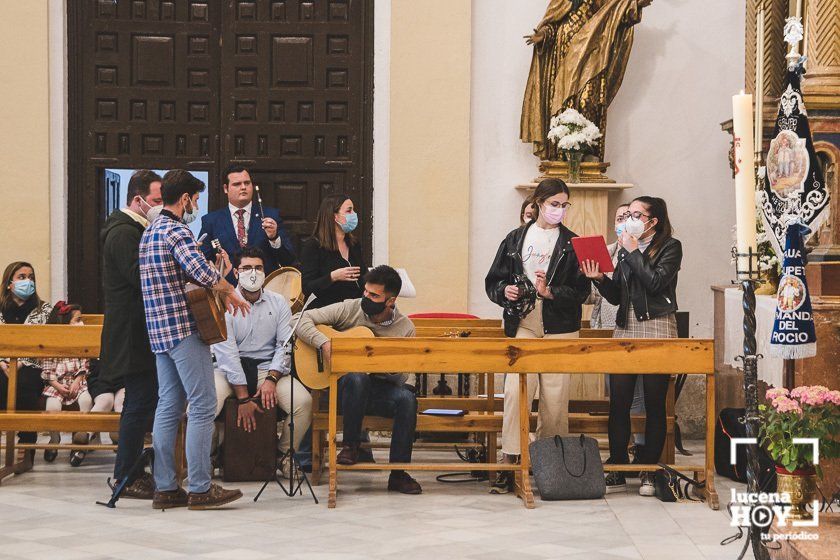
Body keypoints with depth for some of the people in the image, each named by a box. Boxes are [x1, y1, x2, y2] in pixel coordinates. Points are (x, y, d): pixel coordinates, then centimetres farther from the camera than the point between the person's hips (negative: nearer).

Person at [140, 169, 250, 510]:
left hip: (160, 331, 10)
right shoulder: (177, 231, -12)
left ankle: (165, 488, 10)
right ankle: (200, 489, -6)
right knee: (203, 407, -6)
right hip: (184, 328, -10)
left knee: (168, 407, 10)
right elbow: (201, 272, -27)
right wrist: (230, 293, -11)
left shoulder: (150, 233, 19)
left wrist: (213, 274, 9)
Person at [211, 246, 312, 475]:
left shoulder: (278, 303, 9)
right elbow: (226, 351, -11)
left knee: (304, 402, -24)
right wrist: (243, 397, -18)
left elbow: (285, 345, 2)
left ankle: (285, 455, 2)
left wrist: (271, 379, -16)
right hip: (230, 370, -2)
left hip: (267, 368, 2)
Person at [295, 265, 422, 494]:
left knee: (407, 398, -30)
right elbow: (304, 320, -6)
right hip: (342, 387, -2)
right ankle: (350, 445, -18)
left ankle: (398, 472, -22)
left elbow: (400, 377, -2)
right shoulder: (349, 309, -3)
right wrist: (324, 342, -23)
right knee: (357, 378, -37)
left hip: (380, 390, 2)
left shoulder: (405, 327, -1)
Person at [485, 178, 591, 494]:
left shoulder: (572, 243, 7)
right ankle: (509, 463, -12)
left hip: (560, 329, 0)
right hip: (522, 327, 1)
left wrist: (550, 292, -15)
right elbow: (493, 281, 14)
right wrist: (505, 291, -7)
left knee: (555, 397, -2)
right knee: (515, 391, -12)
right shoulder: (516, 239, 12)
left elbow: (581, 290, 0)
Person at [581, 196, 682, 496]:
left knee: (654, 404, -1)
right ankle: (617, 472, 2)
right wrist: (600, 279, -1)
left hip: (657, 328, -5)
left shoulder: (670, 247, 0)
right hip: (625, 329, 5)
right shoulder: (625, 249, 17)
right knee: (618, 402, -2)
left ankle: (649, 472, 6)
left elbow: (655, 282, -16)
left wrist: (634, 251, -10)